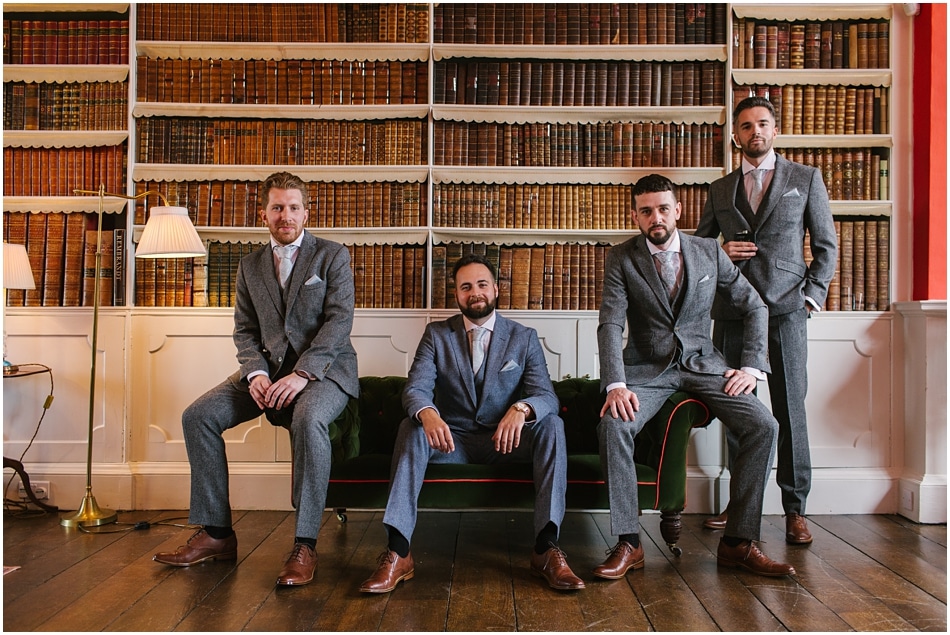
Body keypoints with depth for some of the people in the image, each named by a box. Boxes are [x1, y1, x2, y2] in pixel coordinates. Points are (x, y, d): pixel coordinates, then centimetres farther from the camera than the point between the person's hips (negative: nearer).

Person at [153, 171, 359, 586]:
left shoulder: (332, 256, 0)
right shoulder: (250, 266, 14)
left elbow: (339, 320, -11)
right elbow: (244, 330, 11)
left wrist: (303, 373, -23)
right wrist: (255, 373, -11)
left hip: (324, 368, -5)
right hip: (270, 367, 5)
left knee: (308, 418, -38)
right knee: (198, 416, -13)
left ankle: (305, 545, -30)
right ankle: (216, 533, -5)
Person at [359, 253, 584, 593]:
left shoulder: (524, 338, 4)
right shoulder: (436, 334, 5)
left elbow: (546, 395, -7)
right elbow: (416, 387, -9)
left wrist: (521, 409, -33)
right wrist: (428, 414, -35)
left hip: (506, 439, 0)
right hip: (451, 440, 0)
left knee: (552, 425, -28)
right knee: (411, 427, -30)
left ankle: (547, 548, -32)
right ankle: (398, 551, -35)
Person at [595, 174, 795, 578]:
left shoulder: (708, 251, 4)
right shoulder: (621, 259, -2)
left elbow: (754, 307, 9)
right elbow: (610, 324, -12)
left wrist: (751, 366, -3)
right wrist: (616, 385, -27)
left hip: (703, 363, 2)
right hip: (647, 368, -2)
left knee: (763, 426, -21)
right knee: (613, 425, -30)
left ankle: (738, 541, -9)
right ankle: (628, 544, -18)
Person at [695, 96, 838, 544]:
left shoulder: (806, 179, 11)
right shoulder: (720, 190, 16)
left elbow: (826, 244, 10)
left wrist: (814, 294, -1)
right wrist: (720, 253, -1)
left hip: (785, 309, -2)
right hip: (731, 310, 3)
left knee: (790, 409, -4)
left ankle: (794, 508, 5)